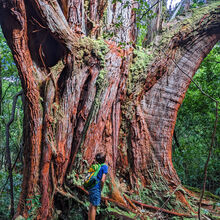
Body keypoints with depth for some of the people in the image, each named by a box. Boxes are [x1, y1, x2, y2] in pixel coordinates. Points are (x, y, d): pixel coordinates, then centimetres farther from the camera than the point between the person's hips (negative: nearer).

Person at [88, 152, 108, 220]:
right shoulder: (105, 167, -6)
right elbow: (102, 180, -16)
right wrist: (101, 189, -2)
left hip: (91, 188, 7)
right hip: (96, 189, -7)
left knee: (91, 206, 14)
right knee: (94, 207, -5)